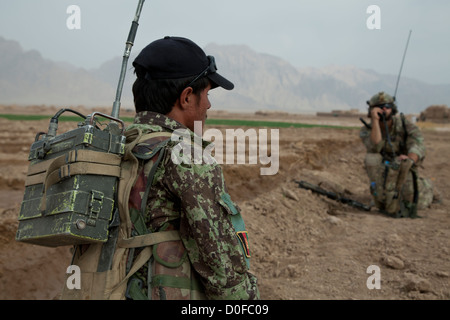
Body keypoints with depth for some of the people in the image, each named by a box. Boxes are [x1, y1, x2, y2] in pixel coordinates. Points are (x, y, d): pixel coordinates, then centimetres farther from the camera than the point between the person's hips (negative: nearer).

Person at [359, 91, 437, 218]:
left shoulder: (405, 125, -9)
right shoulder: (366, 130, -8)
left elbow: (418, 147, -24)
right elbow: (375, 147, -30)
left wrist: (409, 160, -47)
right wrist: (375, 120, -32)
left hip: (405, 174, 1)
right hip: (383, 174, -1)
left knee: (420, 202, -25)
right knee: (371, 158, -31)